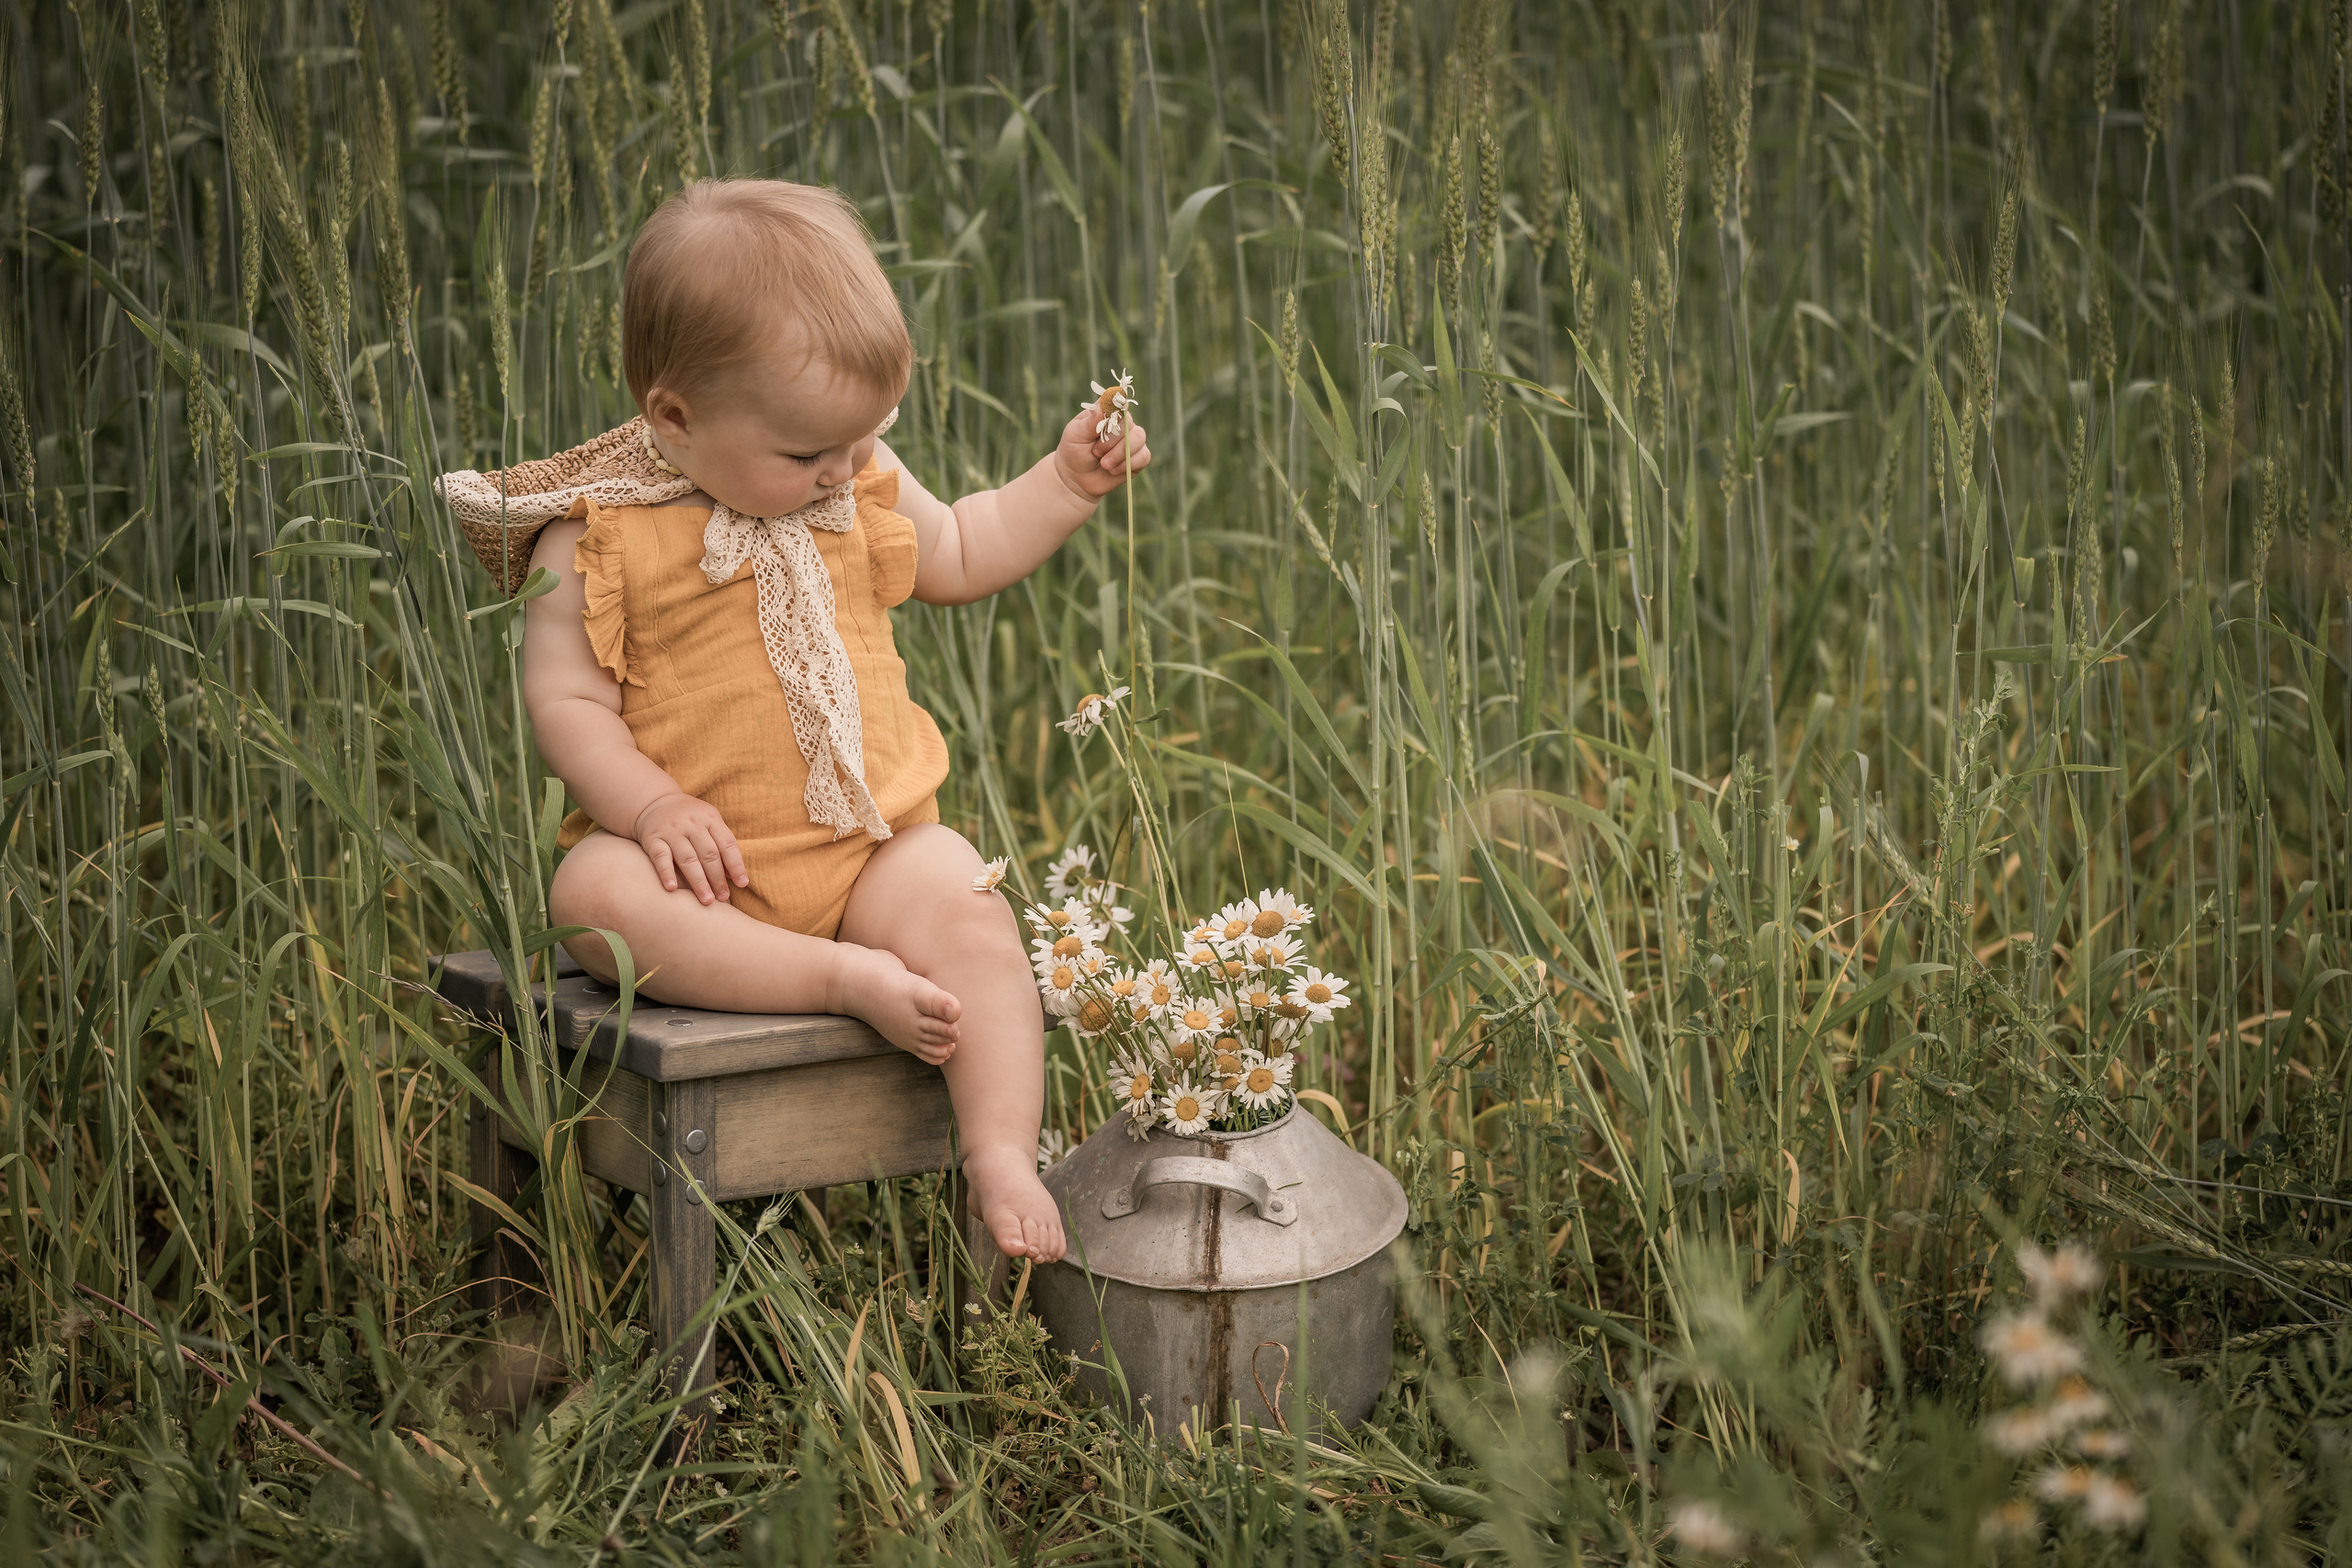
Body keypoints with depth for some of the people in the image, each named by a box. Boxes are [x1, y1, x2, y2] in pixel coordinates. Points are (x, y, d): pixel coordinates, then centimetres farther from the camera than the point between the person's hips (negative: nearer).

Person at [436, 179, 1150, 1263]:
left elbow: (959, 558, 26)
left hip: (870, 842, 3)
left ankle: (1003, 1159, -23)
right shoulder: (599, 532, -8)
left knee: (962, 909, -27)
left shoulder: (859, 485, 8)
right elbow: (566, 699, -10)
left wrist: (1068, 481, 15)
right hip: (703, 857, -3)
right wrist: (648, 804, -25)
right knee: (594, 895, -34)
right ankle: (849, 981, -34)